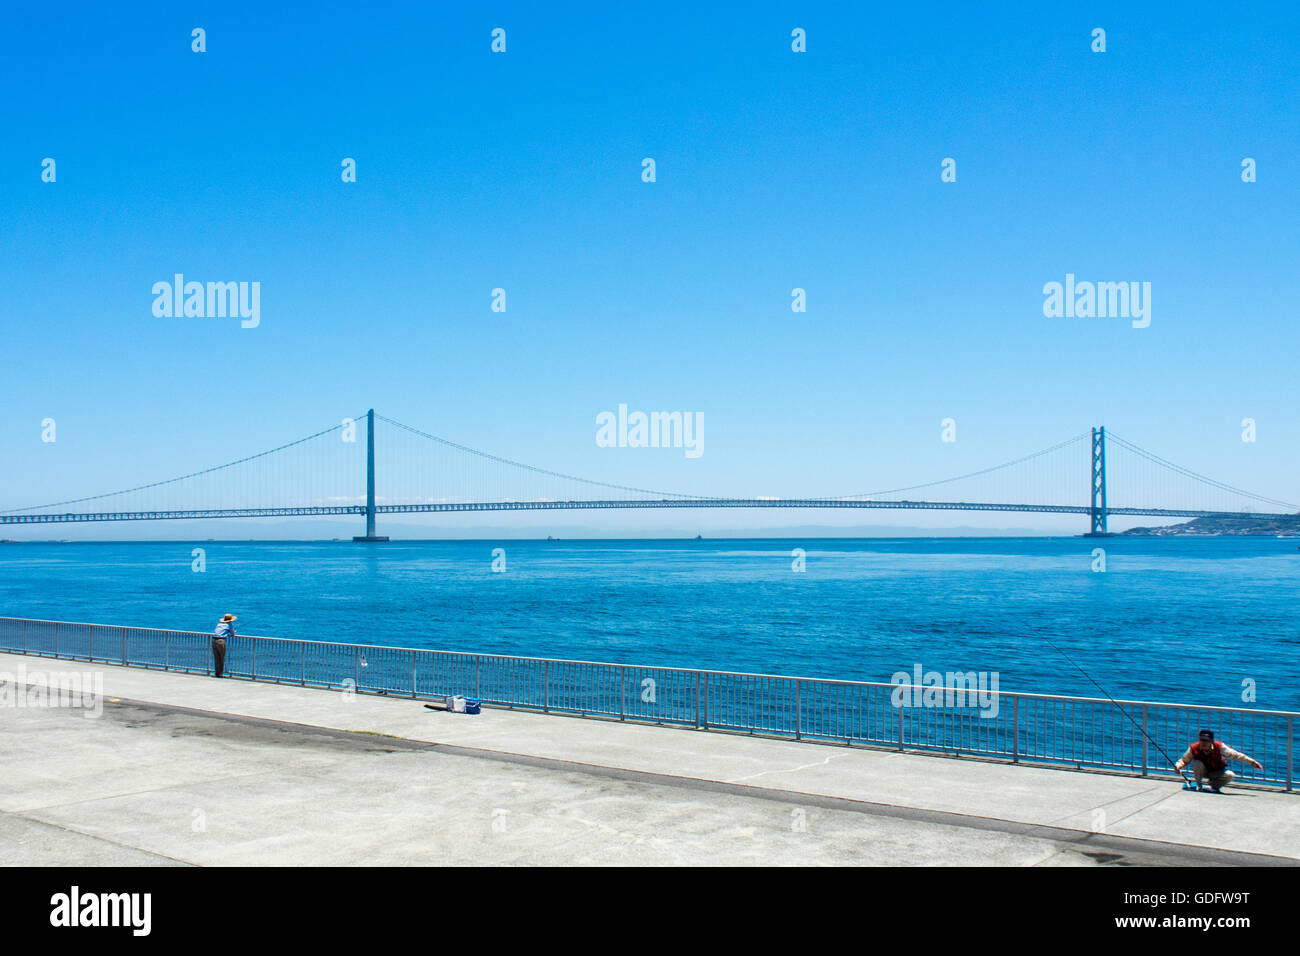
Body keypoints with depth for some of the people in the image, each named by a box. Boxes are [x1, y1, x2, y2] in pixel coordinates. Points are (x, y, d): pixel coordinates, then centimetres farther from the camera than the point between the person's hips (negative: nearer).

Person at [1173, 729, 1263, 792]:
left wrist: (1251, 762, -19)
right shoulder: (1194, 748, -24)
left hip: (1217, 771, 1)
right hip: (1203, 771, -1)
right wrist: (1178, 766, -30)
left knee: (1230, 775, -27)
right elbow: (1184, 760, -9)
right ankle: (1198, 785, -8)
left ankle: (1214, 786, 1)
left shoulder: (1219, 747, -24)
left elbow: (1235, 755, -17)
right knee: (1197, 763, -32)